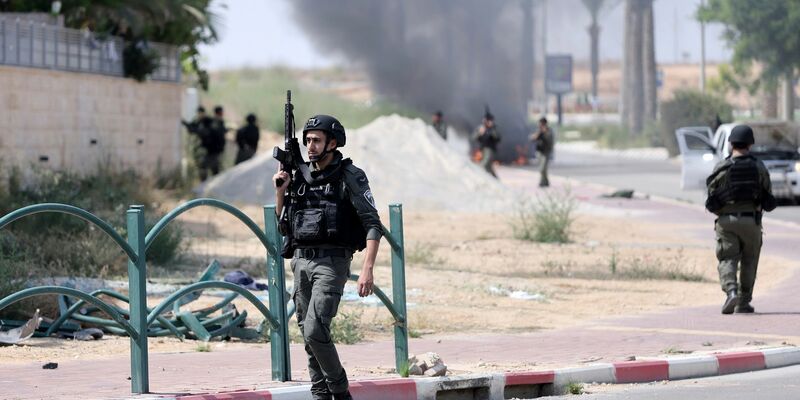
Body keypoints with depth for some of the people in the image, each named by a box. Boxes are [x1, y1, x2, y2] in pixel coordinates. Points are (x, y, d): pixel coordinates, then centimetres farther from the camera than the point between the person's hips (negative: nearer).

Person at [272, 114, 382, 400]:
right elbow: (284, 225, 21)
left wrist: (368, 268, -20)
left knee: (315, 331, -18)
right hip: (301, 261, 7)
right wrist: (281, 191, 5)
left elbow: (373, 226, -10)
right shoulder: (300, 177, 13)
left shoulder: (350, 177, -5)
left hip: (331, 262, -7)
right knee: (309, 336, 6)